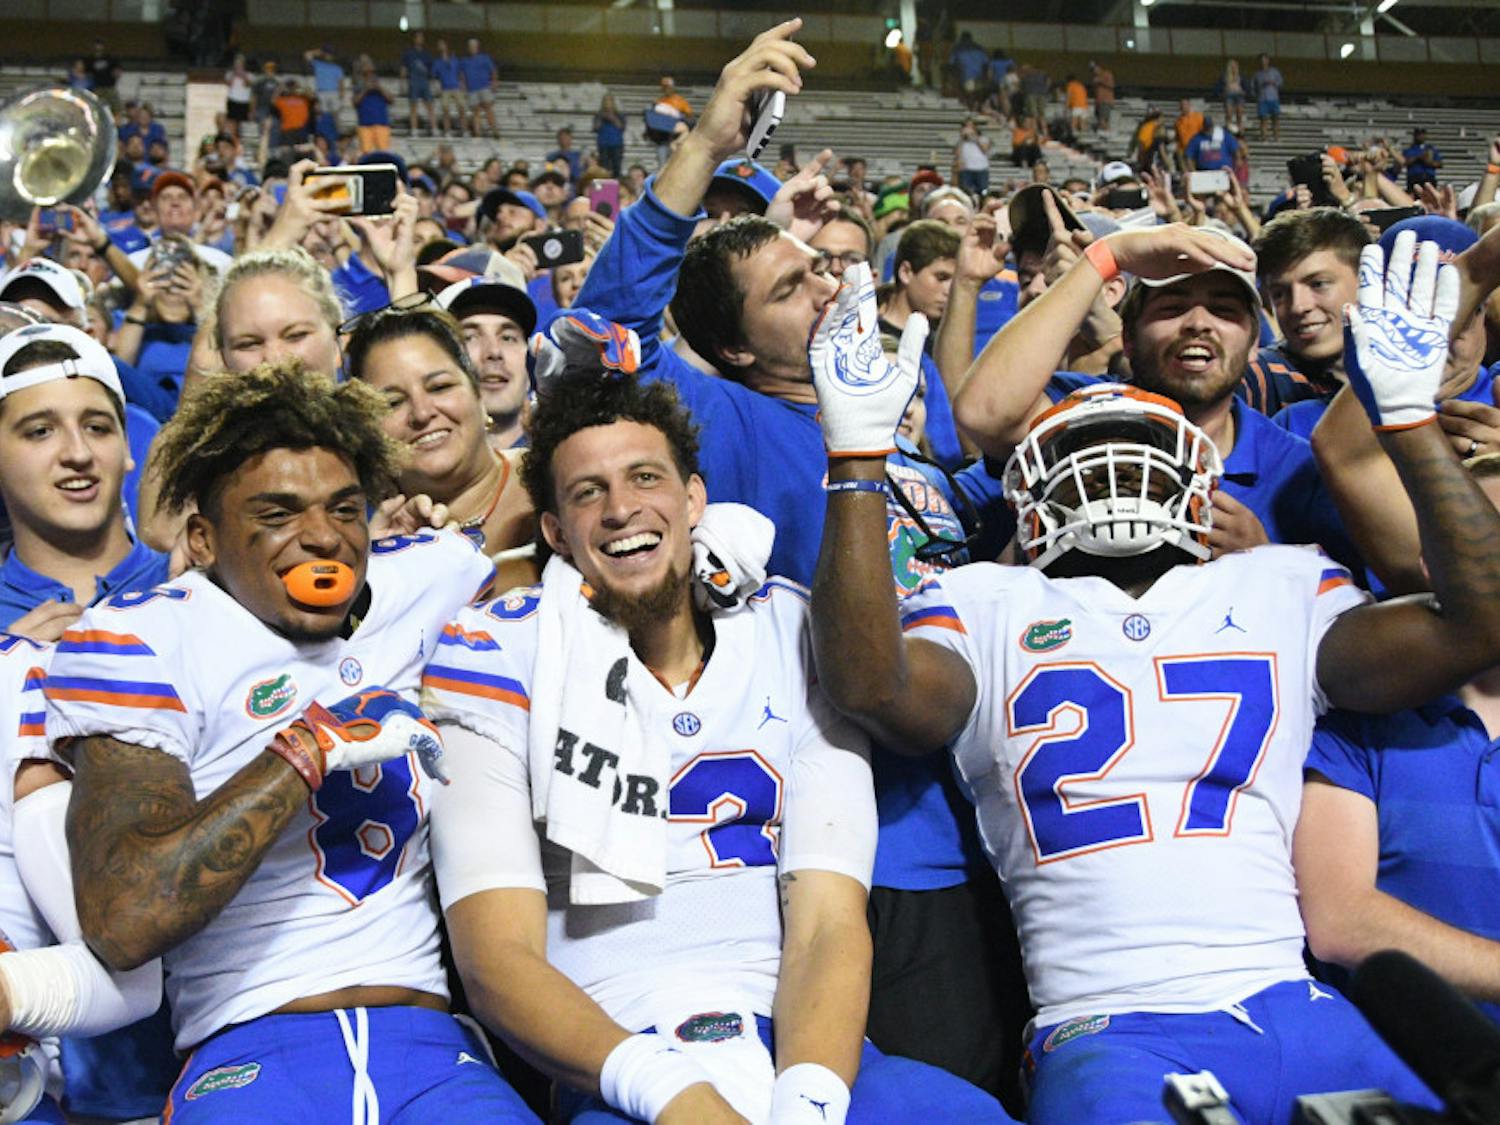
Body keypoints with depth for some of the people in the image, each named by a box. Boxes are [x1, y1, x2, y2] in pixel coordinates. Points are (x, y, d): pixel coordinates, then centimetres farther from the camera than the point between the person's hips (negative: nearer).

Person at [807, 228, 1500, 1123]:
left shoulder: (1283, 591, 20)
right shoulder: (987, 607, 13)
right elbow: (871, 685, -8)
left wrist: (1409, 414, 5)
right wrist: (859, 458, -10)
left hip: (1300, 1015, 3)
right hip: (1108, 1036, -3)